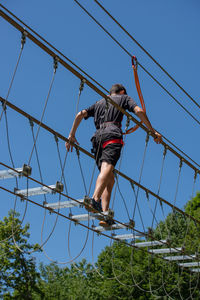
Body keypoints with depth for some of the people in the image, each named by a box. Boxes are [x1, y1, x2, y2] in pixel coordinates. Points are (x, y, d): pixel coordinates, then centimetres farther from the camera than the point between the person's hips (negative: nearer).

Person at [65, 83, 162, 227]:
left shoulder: (99, 103, 36)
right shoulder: (124, 98, 25)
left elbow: (80, 115, 23)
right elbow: (139, 111, 6)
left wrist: (71, 136, 23)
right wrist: (153, 131, 7)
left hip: (97, 136, 5)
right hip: (112, 134, -5)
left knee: (110, 178, 6)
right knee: (107, 168, -27)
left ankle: (105, 215, -9)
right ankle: (95, 199, -52)